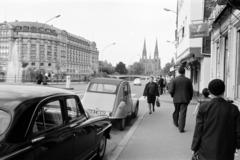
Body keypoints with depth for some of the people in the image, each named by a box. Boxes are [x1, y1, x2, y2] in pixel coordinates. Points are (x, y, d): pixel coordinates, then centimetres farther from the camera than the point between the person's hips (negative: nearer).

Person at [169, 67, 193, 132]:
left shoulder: (174, 80, -7)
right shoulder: (188, 80, -3)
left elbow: (171, 91, -11)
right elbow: (191, 91, 3)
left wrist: (173, 95, 10)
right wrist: (189, 98, 17)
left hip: (176, 99, 1)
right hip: (185, 99, -1)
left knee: (176, 111, 21)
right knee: (182, 113, 1)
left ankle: (176, 123, 41)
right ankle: (181, 128, 0)